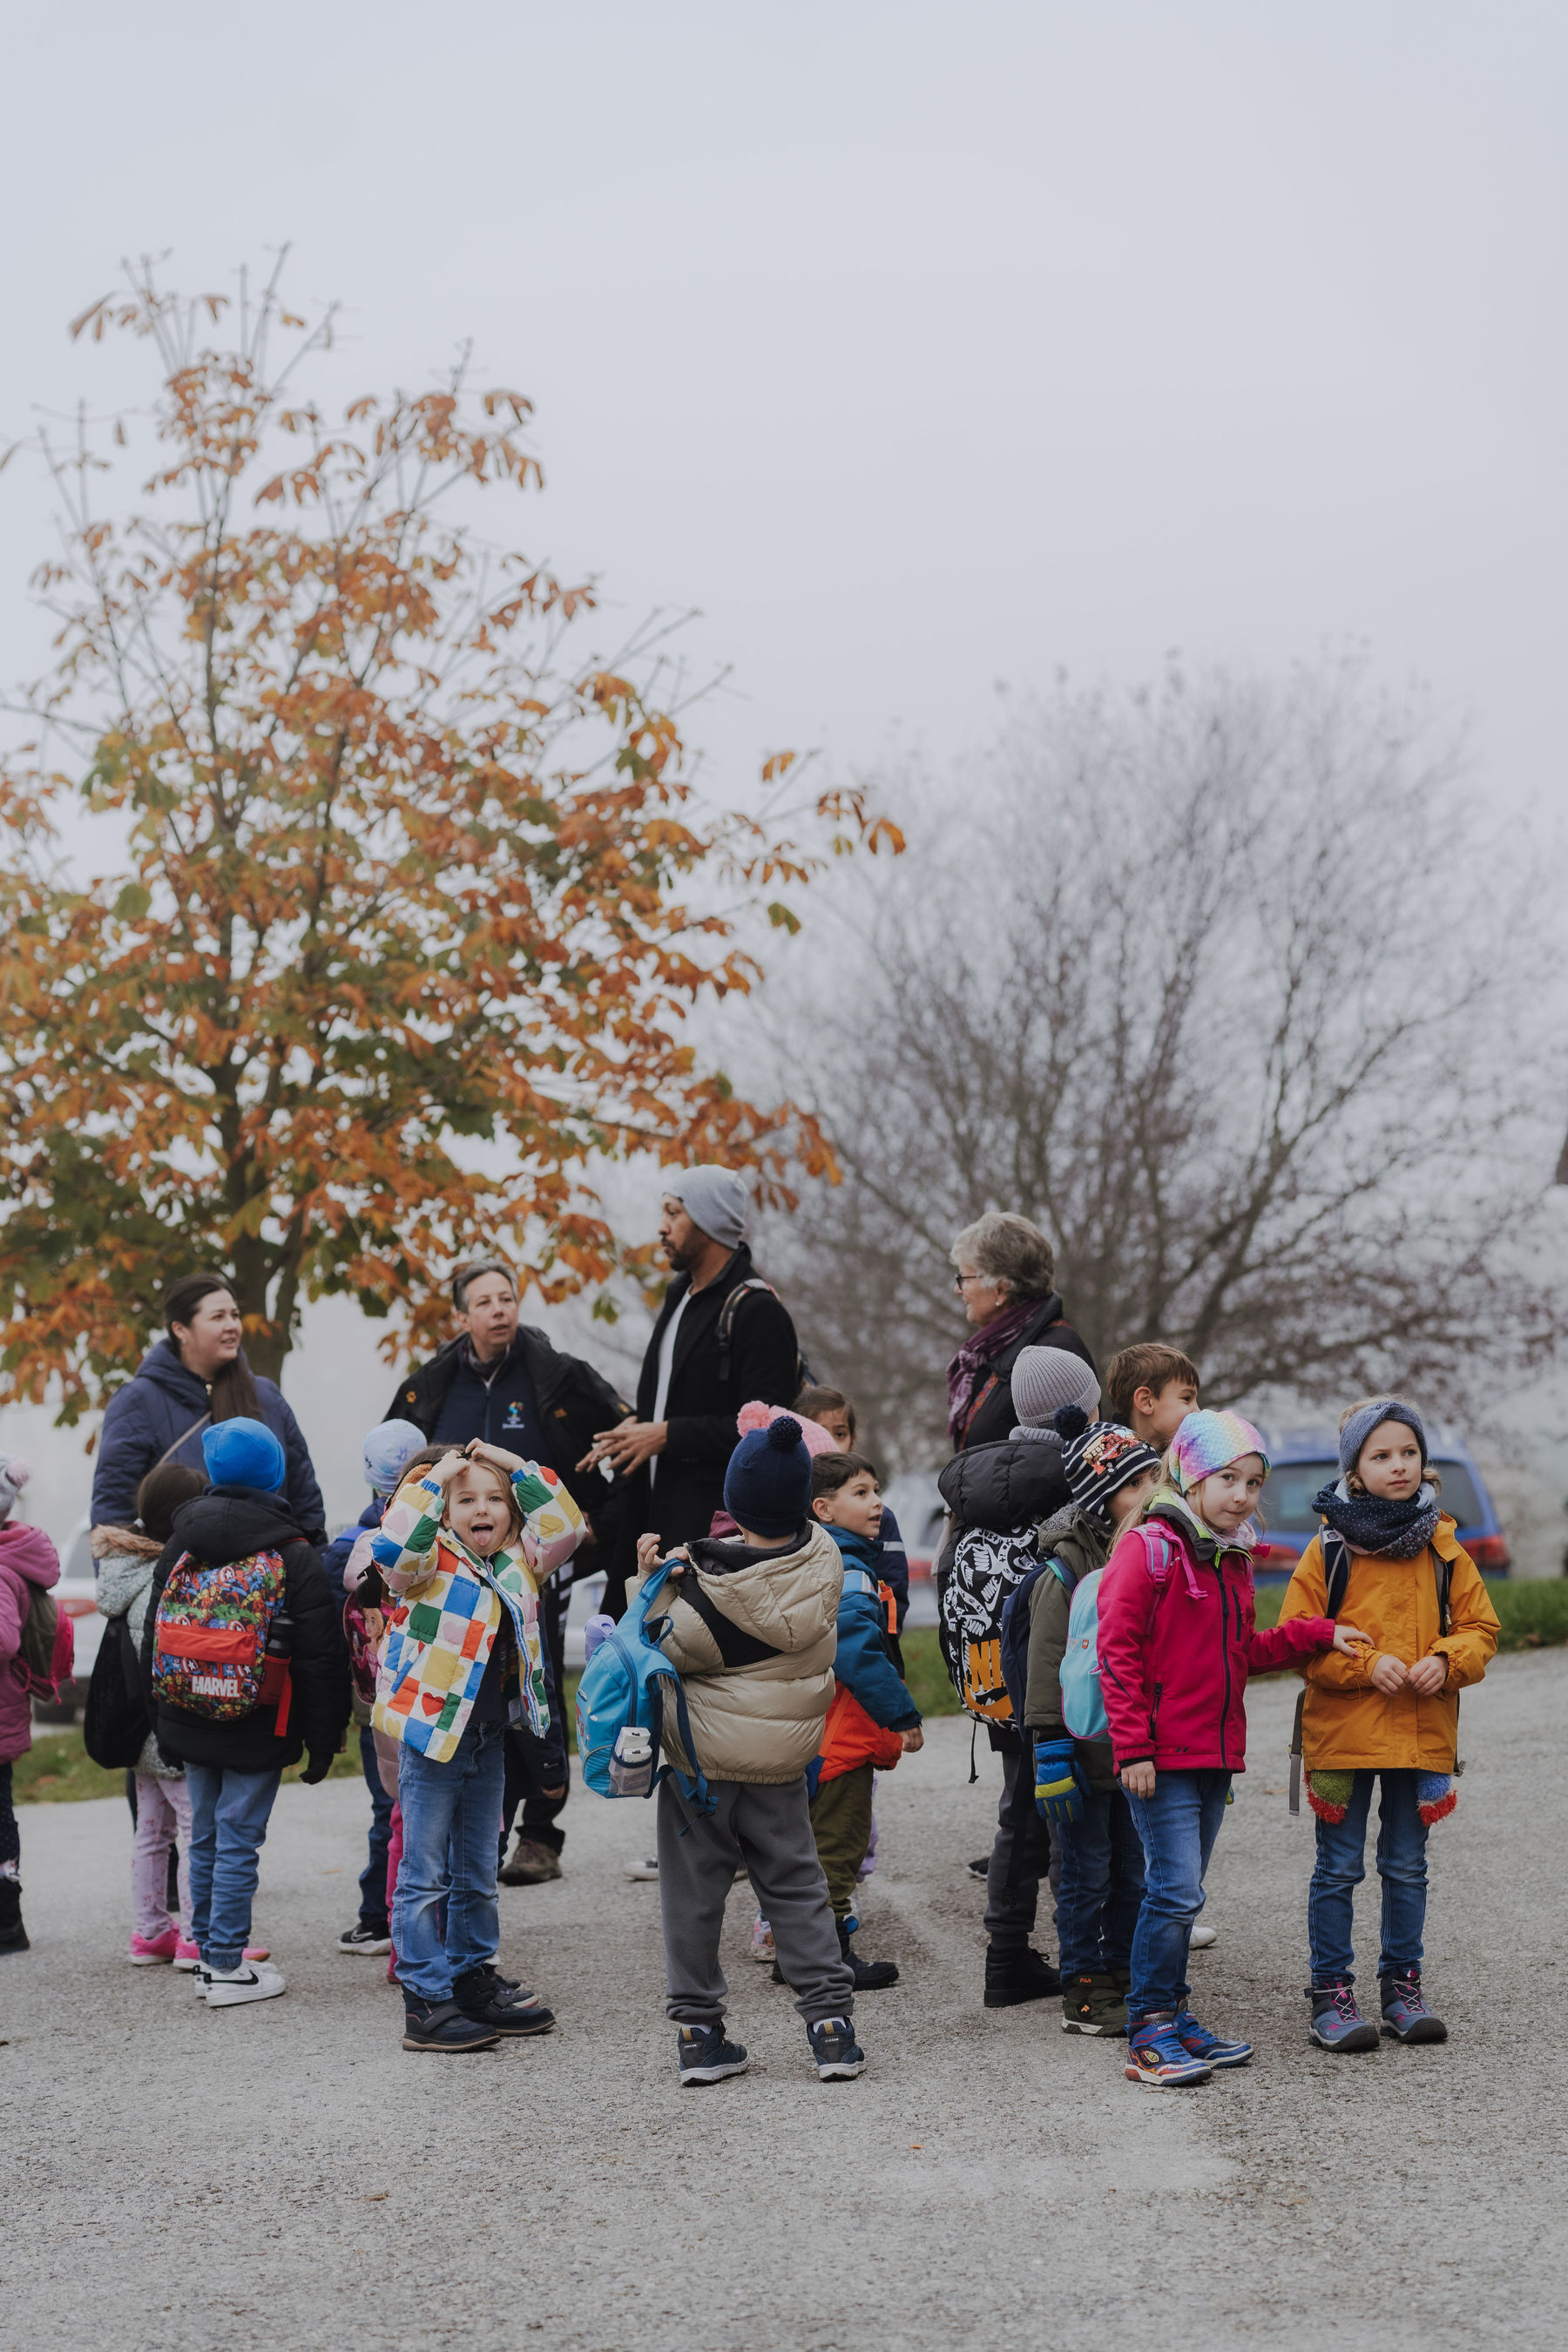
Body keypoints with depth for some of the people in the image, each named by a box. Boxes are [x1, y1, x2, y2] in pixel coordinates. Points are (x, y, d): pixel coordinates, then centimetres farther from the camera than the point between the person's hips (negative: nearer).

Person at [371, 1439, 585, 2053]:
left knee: (477, 1874, 18)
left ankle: (474, 1980, 30)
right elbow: (393, 1548, -29)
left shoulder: (517, 1561, 9)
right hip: (430, 1734, -7)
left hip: (488, 1736, 7)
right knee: (424, 1875, -1)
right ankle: (426, 2003, 1)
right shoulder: (431, 1561, -9)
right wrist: (434, 1478, -24)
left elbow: (566, 1527, 7)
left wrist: (517, 1466, 1)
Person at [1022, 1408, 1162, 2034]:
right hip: (1085, 1750, -7)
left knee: (1133, 1874, 12)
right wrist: (1051, 1752, -17)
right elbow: (1048, 1667, -13)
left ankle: (1124, 1981, 23)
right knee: (1087, 1876, 0)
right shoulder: (1065, 1572, -13)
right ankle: (1084, 1994, 9)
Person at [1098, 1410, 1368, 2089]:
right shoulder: (1148, 1549, -11)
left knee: (1181, 1893, 14)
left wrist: (1319, 1635, 12)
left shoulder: (1231, 1560, 15)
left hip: (1215, 1753, 8)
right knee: (1176, 1891, -11)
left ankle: (1172, 2018, 22)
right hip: (1162, 1757, -8)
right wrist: (1132, 1745, -17)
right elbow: (1118, 1651, -14)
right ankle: (1149, 2033, -4)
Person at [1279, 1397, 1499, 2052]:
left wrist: (1446, 1660, -12)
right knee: (1339, 1867, 3)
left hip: (1422, 1732, 3)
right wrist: (1365, 1664, -16)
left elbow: (1479, 1628, 8)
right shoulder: (1329, 1546, -5)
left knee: (1406, 1867, 12)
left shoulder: (1442, 1546, 4)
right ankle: (1331, 1996, 10)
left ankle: (1402, 1985, 24)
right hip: (1342, 1731, -3)